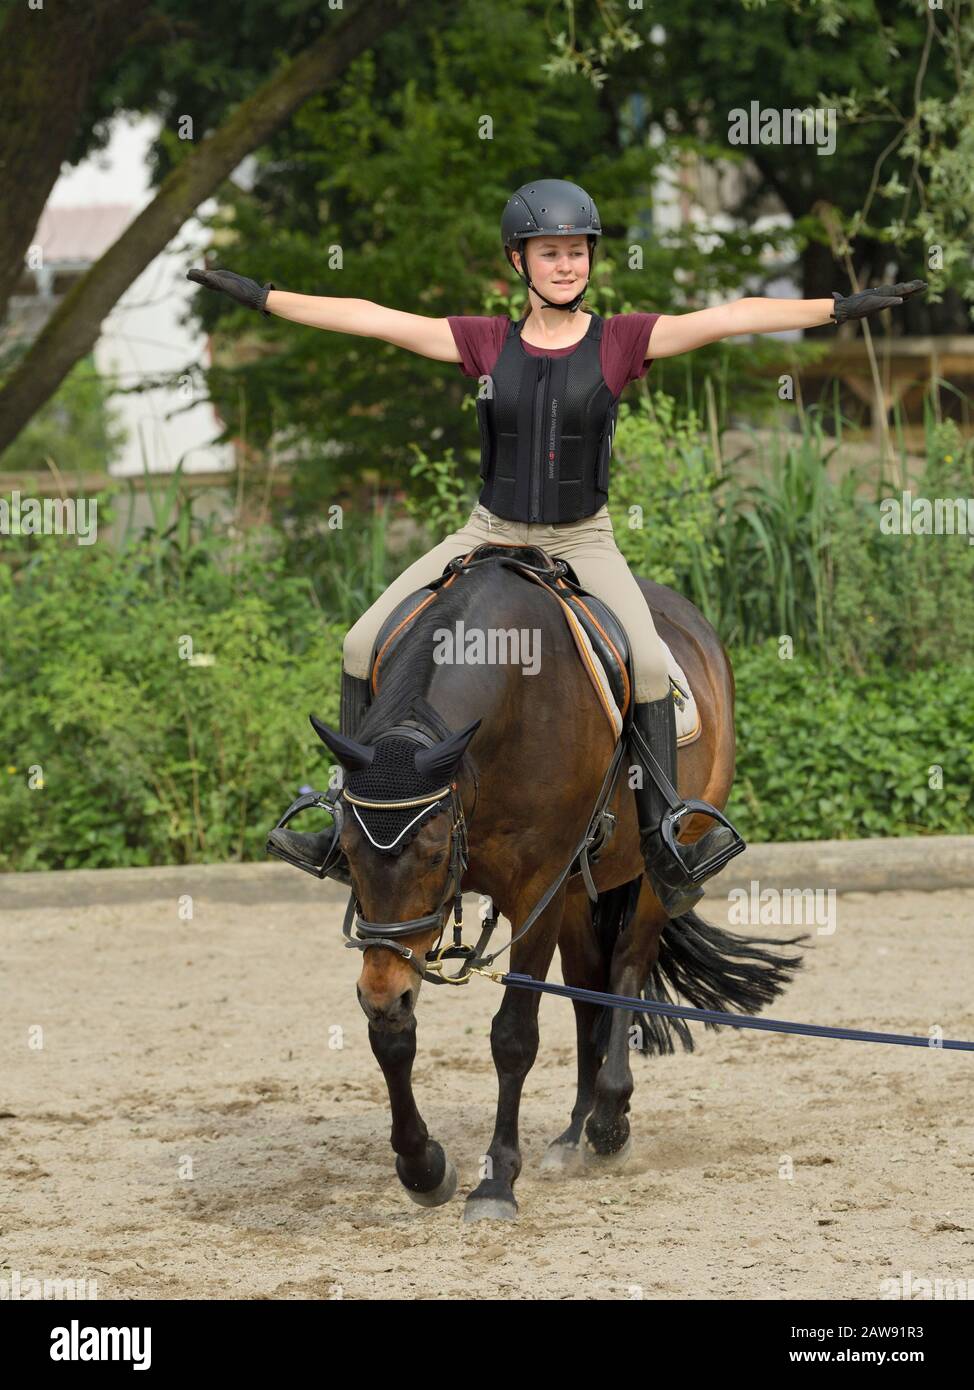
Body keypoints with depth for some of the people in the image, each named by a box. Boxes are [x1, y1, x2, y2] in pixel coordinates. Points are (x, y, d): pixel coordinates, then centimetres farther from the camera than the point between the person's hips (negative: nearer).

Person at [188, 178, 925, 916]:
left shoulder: (621, 341, -5)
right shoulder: (488, 343, 1)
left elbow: (731, 318, -14)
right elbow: (370, 319, 1)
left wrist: (840, 307, -22)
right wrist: (263, 297, 0)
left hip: (583, 542, -3)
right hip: (490, 534, 3)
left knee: (648, 663, -29)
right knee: (364, 646, -8)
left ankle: (664, 845, -23)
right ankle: (349, 832, 3)